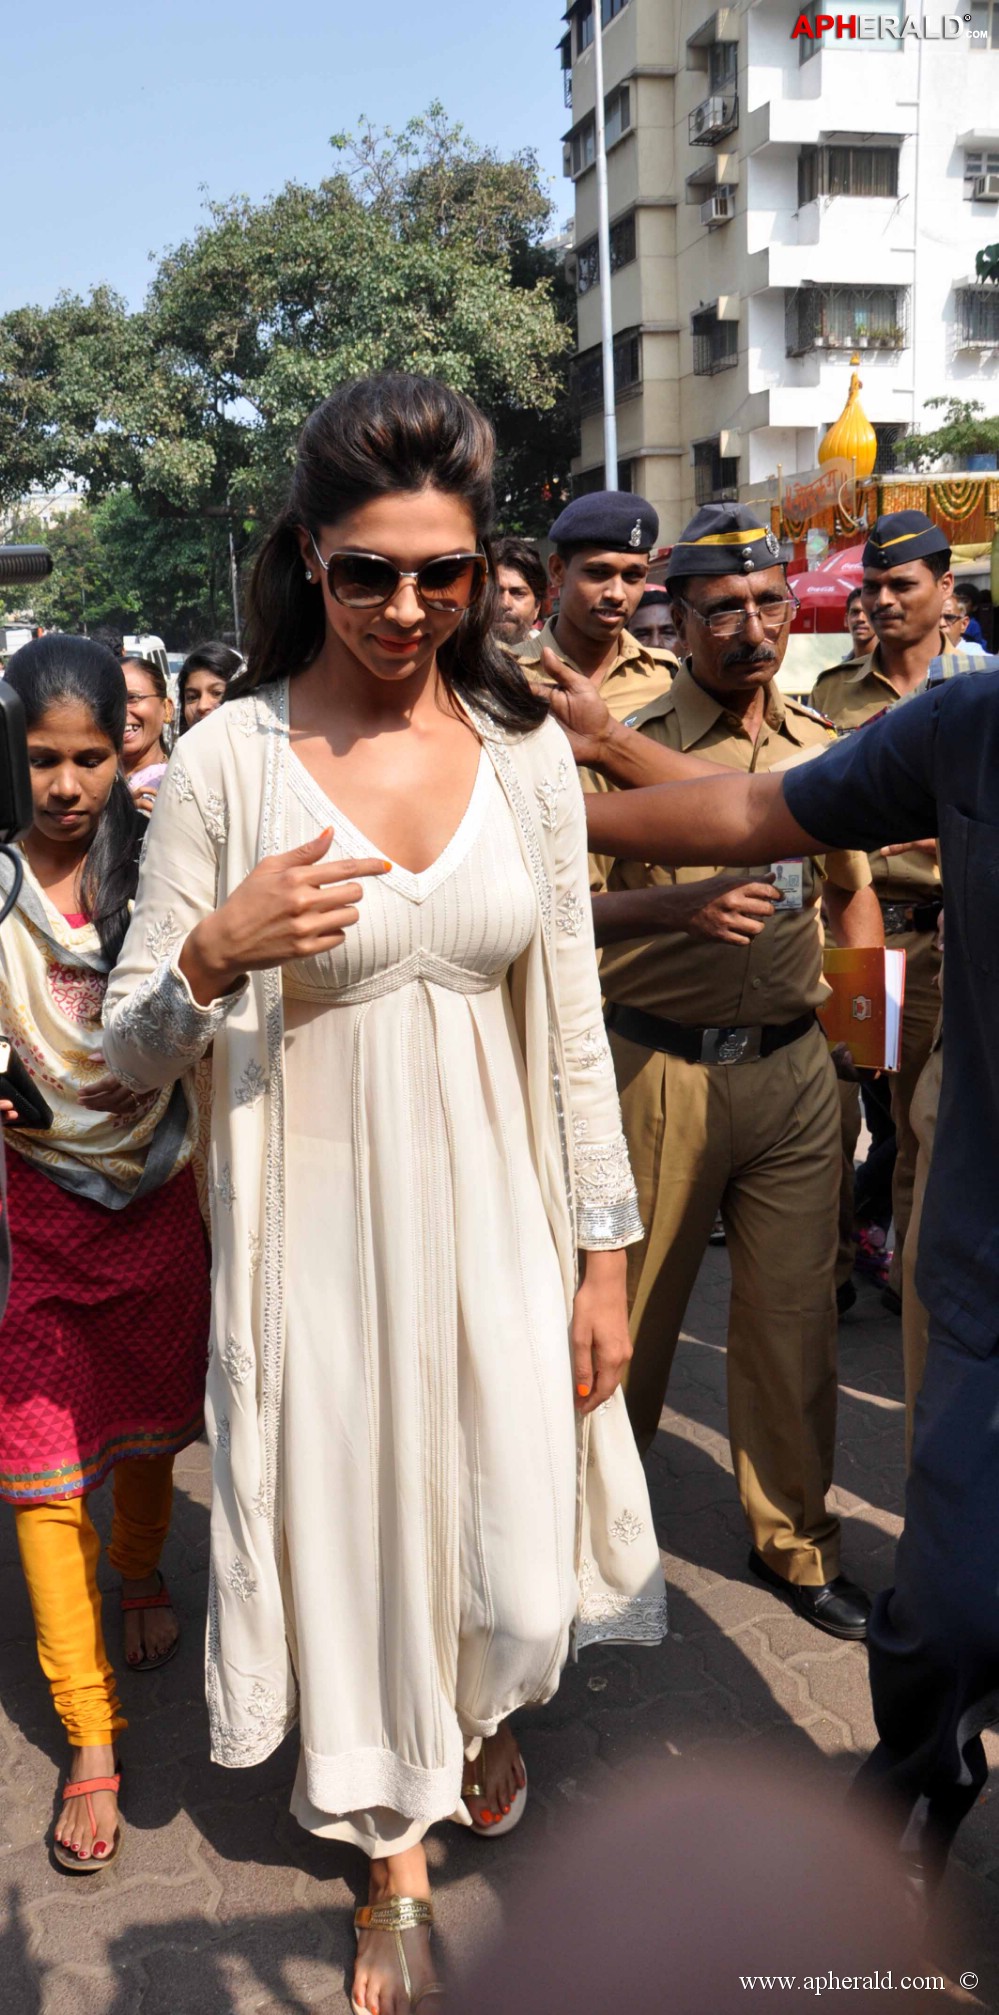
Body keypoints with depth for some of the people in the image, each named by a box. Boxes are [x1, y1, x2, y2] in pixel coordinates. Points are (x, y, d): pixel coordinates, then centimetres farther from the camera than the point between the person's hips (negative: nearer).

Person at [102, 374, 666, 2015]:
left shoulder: (527, 751, -1)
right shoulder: (229, 759, -9)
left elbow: (574, 1026, 4)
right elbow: (131, 1053, -5)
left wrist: (605, 1254, 4)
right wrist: (218, 951, -25)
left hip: (495, 1219, 2)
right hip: (319, 1228, -2)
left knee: (521, 1566, 10)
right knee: (351, 1538, 12)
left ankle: (477, 1712, 52)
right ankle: (398, 1866, 43)